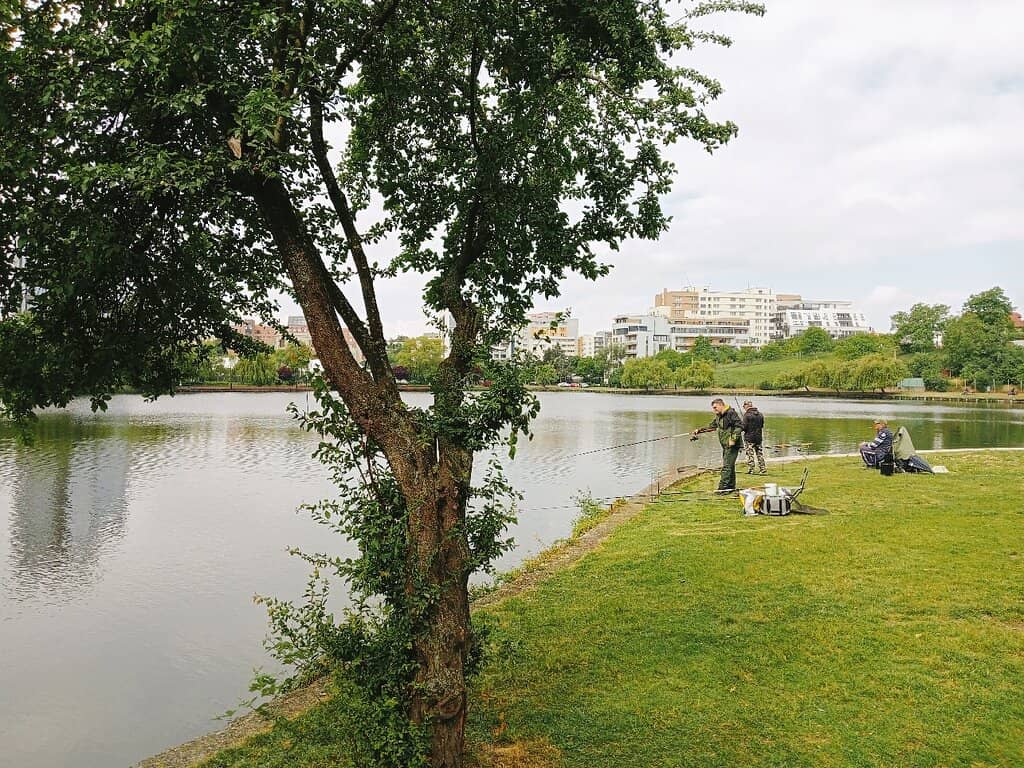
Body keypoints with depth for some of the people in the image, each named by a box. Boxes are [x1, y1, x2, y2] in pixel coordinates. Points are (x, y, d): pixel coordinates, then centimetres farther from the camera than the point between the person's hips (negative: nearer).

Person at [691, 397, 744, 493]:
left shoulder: (731, 413, -13)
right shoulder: (718, 416, 16)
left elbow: (740, 426, -18)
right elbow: (711, 427, 26)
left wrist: (733, 439, -22)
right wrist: (699, 431, 18)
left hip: (732, 445, -10)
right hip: (726, 446, 10)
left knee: (727, 466, -12)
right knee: (730, 466, 15)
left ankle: (723, 488, -13)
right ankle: (731, 487, 23)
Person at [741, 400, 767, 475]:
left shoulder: (747, 415, -13)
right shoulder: (760, 414, 6)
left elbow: (744, 427, -16)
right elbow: (762, 426, 14)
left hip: (749, 438, -5)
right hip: (759, 437, 5)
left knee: (750, 454, 0)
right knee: (760, 454, 11)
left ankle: (750, 470, 0)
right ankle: (762, 469, 13)